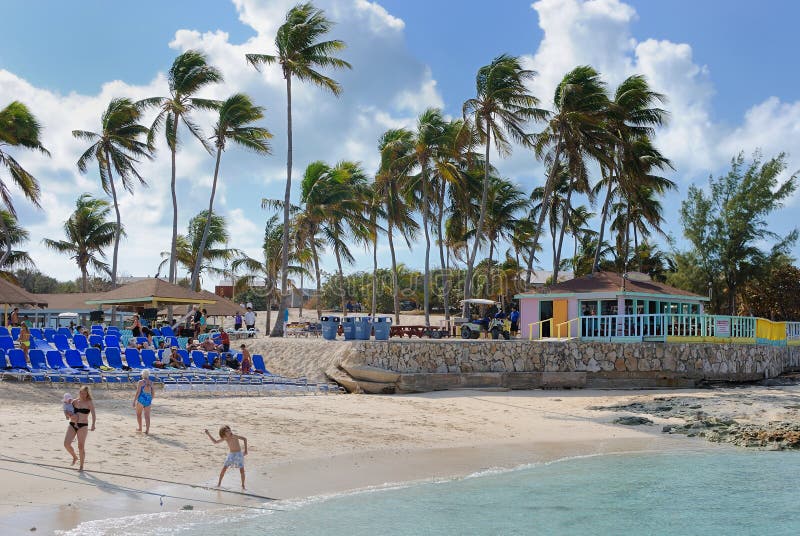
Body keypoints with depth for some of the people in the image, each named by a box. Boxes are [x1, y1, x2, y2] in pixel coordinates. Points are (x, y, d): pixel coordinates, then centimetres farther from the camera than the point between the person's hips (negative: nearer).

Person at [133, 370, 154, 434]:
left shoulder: (140, 382, -8)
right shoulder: (151, 383, 8)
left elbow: (138, 392, -12)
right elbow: (153, 393, 12)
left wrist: (134, 401, -8)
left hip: (141, 399, -4)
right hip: (148, 400, 4)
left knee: (138, 414, 18)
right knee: (147, 416, 0)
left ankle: (140, 428, 24)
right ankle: (147, 430, -10)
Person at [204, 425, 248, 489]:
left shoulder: (234, 436, -18)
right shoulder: (224, 438, -3)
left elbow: (244, 439, -13)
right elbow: (215, 442, 7)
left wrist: (245, 450, -15)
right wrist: (208, 434, -1)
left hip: (239, 454, -4)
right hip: (230, 455, 4)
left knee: (242, 471, -7)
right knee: (223, 469, -4)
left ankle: (243, 485, 11)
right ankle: (219, 483, 14)